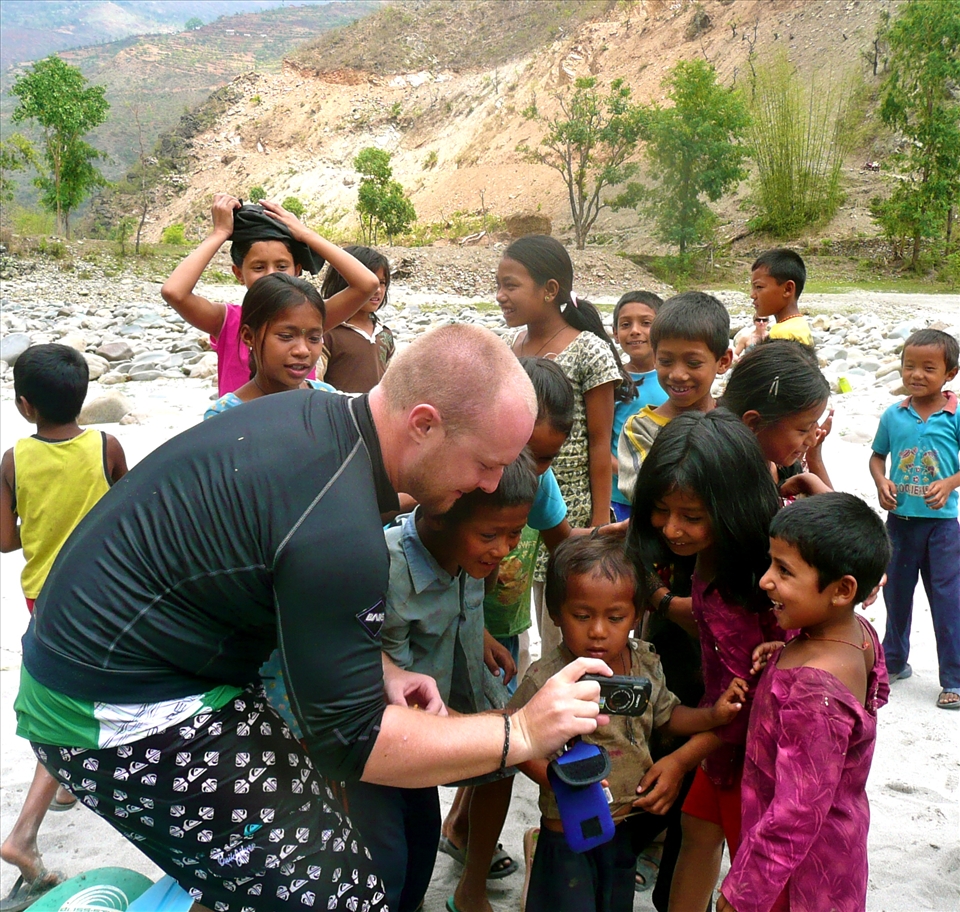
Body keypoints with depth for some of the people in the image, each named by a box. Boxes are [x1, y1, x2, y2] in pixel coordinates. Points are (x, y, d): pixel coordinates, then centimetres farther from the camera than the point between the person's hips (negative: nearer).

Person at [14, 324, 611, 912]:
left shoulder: (323, 414, -2)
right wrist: (521, 734, -16)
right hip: (117, 716, -9)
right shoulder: (340, 531, -30)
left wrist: (376, 669, 3)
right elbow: (351, 741, -20)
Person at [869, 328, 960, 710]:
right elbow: (877, 456, 9)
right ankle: (894, 661, 37)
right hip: (900, 518, 4)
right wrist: (881, 482, -8)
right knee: (896, 592, 18)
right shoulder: (893, 415, -1)